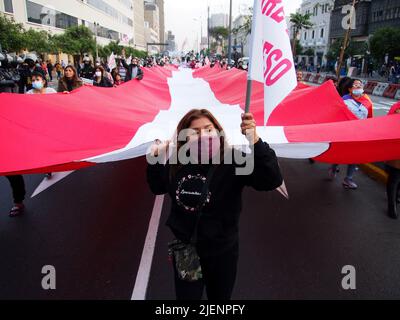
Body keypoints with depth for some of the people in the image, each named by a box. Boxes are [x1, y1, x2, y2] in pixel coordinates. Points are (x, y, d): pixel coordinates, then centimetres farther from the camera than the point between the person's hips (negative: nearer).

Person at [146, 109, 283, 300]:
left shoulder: (233, 161, -22)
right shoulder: (176, 164, -12)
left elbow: (272, 180, -35)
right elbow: (158, 188, 8)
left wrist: (255, 141, -46)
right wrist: (154, 159, -8)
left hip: (222, 251, -1)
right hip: (185, 249, 2)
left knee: (220, 296, 26)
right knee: (186, 296, 23)